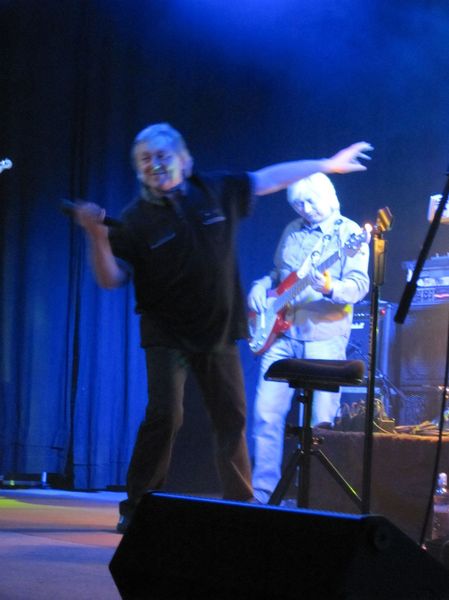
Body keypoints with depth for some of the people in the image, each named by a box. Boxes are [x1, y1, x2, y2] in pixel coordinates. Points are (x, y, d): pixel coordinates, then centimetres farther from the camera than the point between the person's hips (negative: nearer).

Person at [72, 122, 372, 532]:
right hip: (167, 336, -4)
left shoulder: (216, 191, 1)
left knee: (232, 420, 8)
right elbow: (111, 279, -13)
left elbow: (271, 178, 11)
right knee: (165, 415, -16)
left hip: (219, 333, 4)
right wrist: (98, 236, -29)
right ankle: (136, 508, -4)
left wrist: (328, 165, 16)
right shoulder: (136, 219, -8)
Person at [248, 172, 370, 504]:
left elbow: (359, 284, -12)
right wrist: (261, 287, 7)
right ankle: (261, 493, 5)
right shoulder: (292, 232, 16)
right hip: (283, 333, 5)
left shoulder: (348, 233, -2)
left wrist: (331, 289, -31)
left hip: (324, 336, -5)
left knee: (321, 420, -6)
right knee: (267, 415, -1)